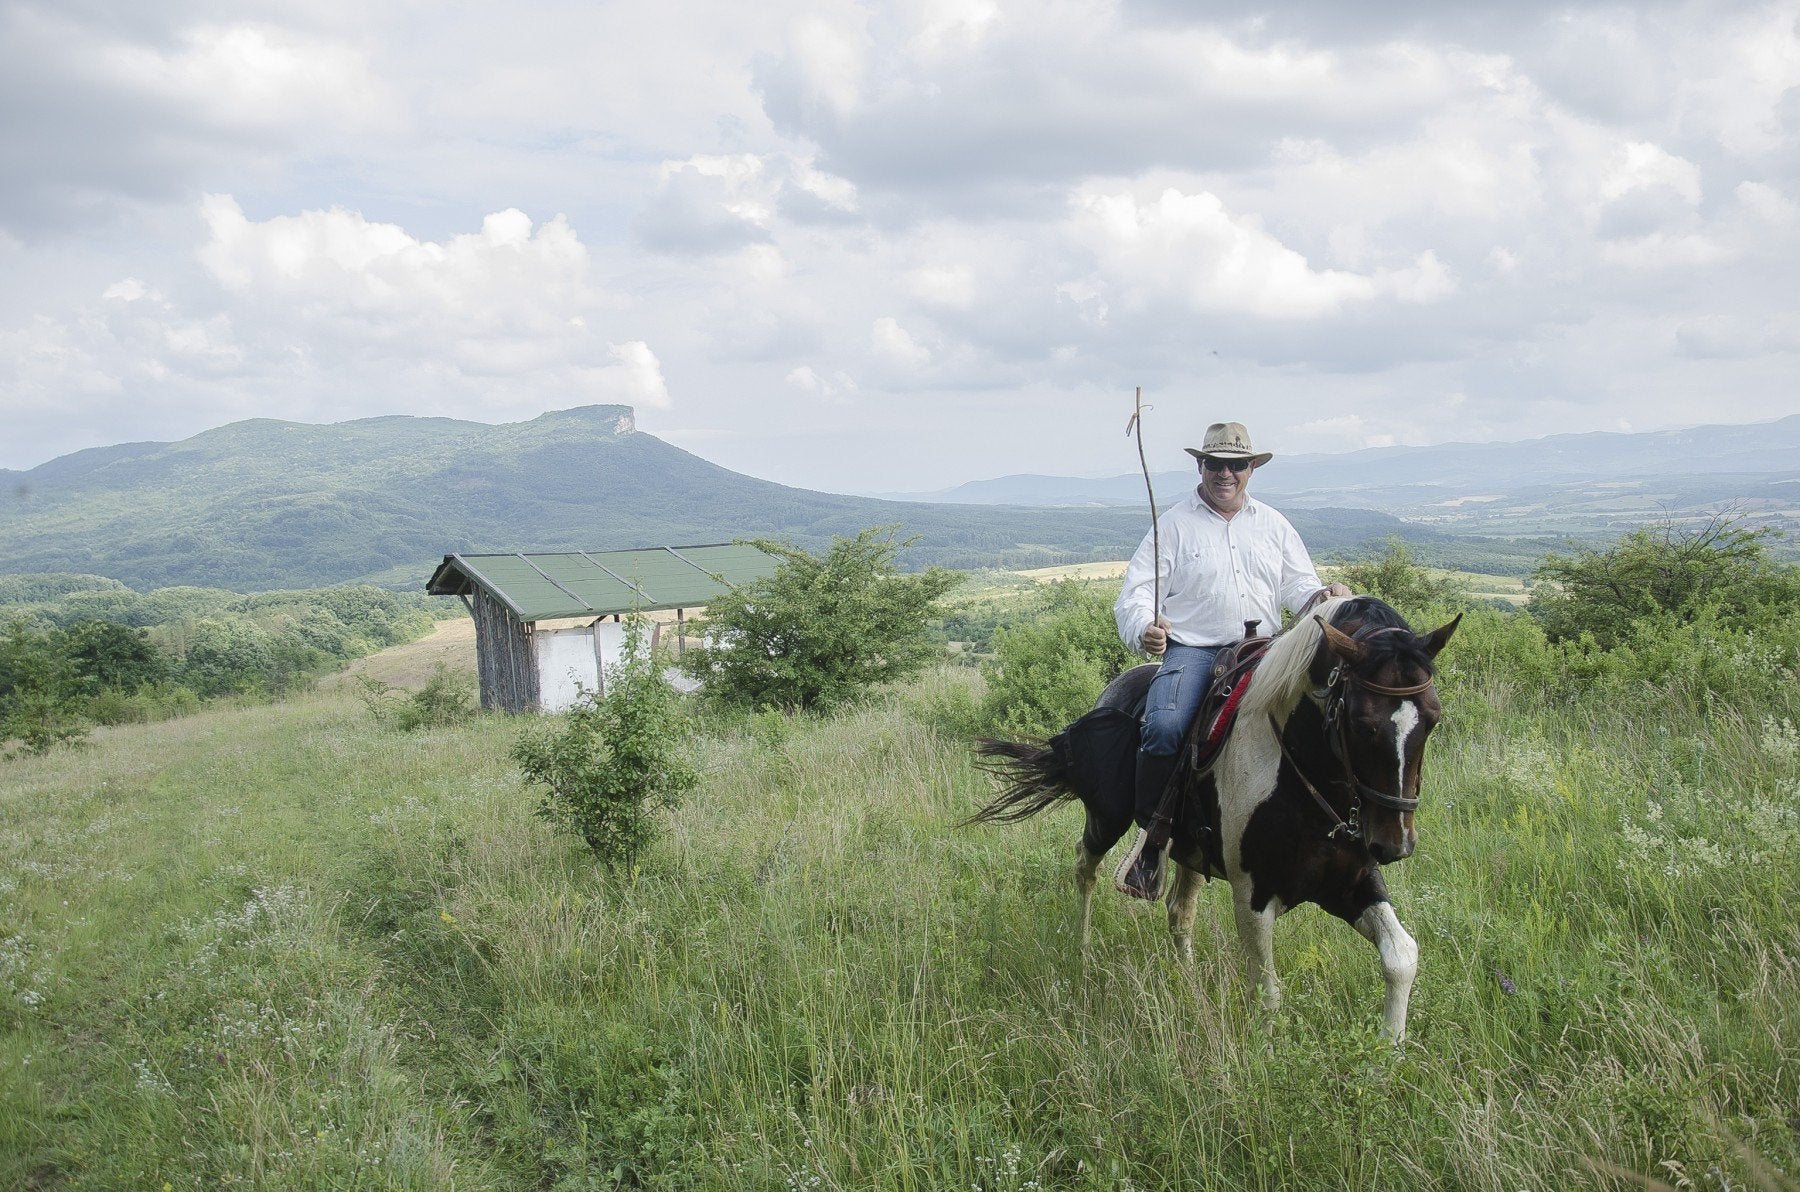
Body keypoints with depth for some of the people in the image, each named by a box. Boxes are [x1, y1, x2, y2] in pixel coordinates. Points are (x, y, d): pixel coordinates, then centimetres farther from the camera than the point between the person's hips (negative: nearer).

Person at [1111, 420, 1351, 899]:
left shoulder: (1273, 525, 18)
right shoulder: (1173, 524, 7)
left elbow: (1298, 587, 16)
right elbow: (1134, 596, -1)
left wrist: (1323, 596, -10)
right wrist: (1144, 630, -24)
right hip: (1191, 649, -3)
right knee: (1163, 727, -31)